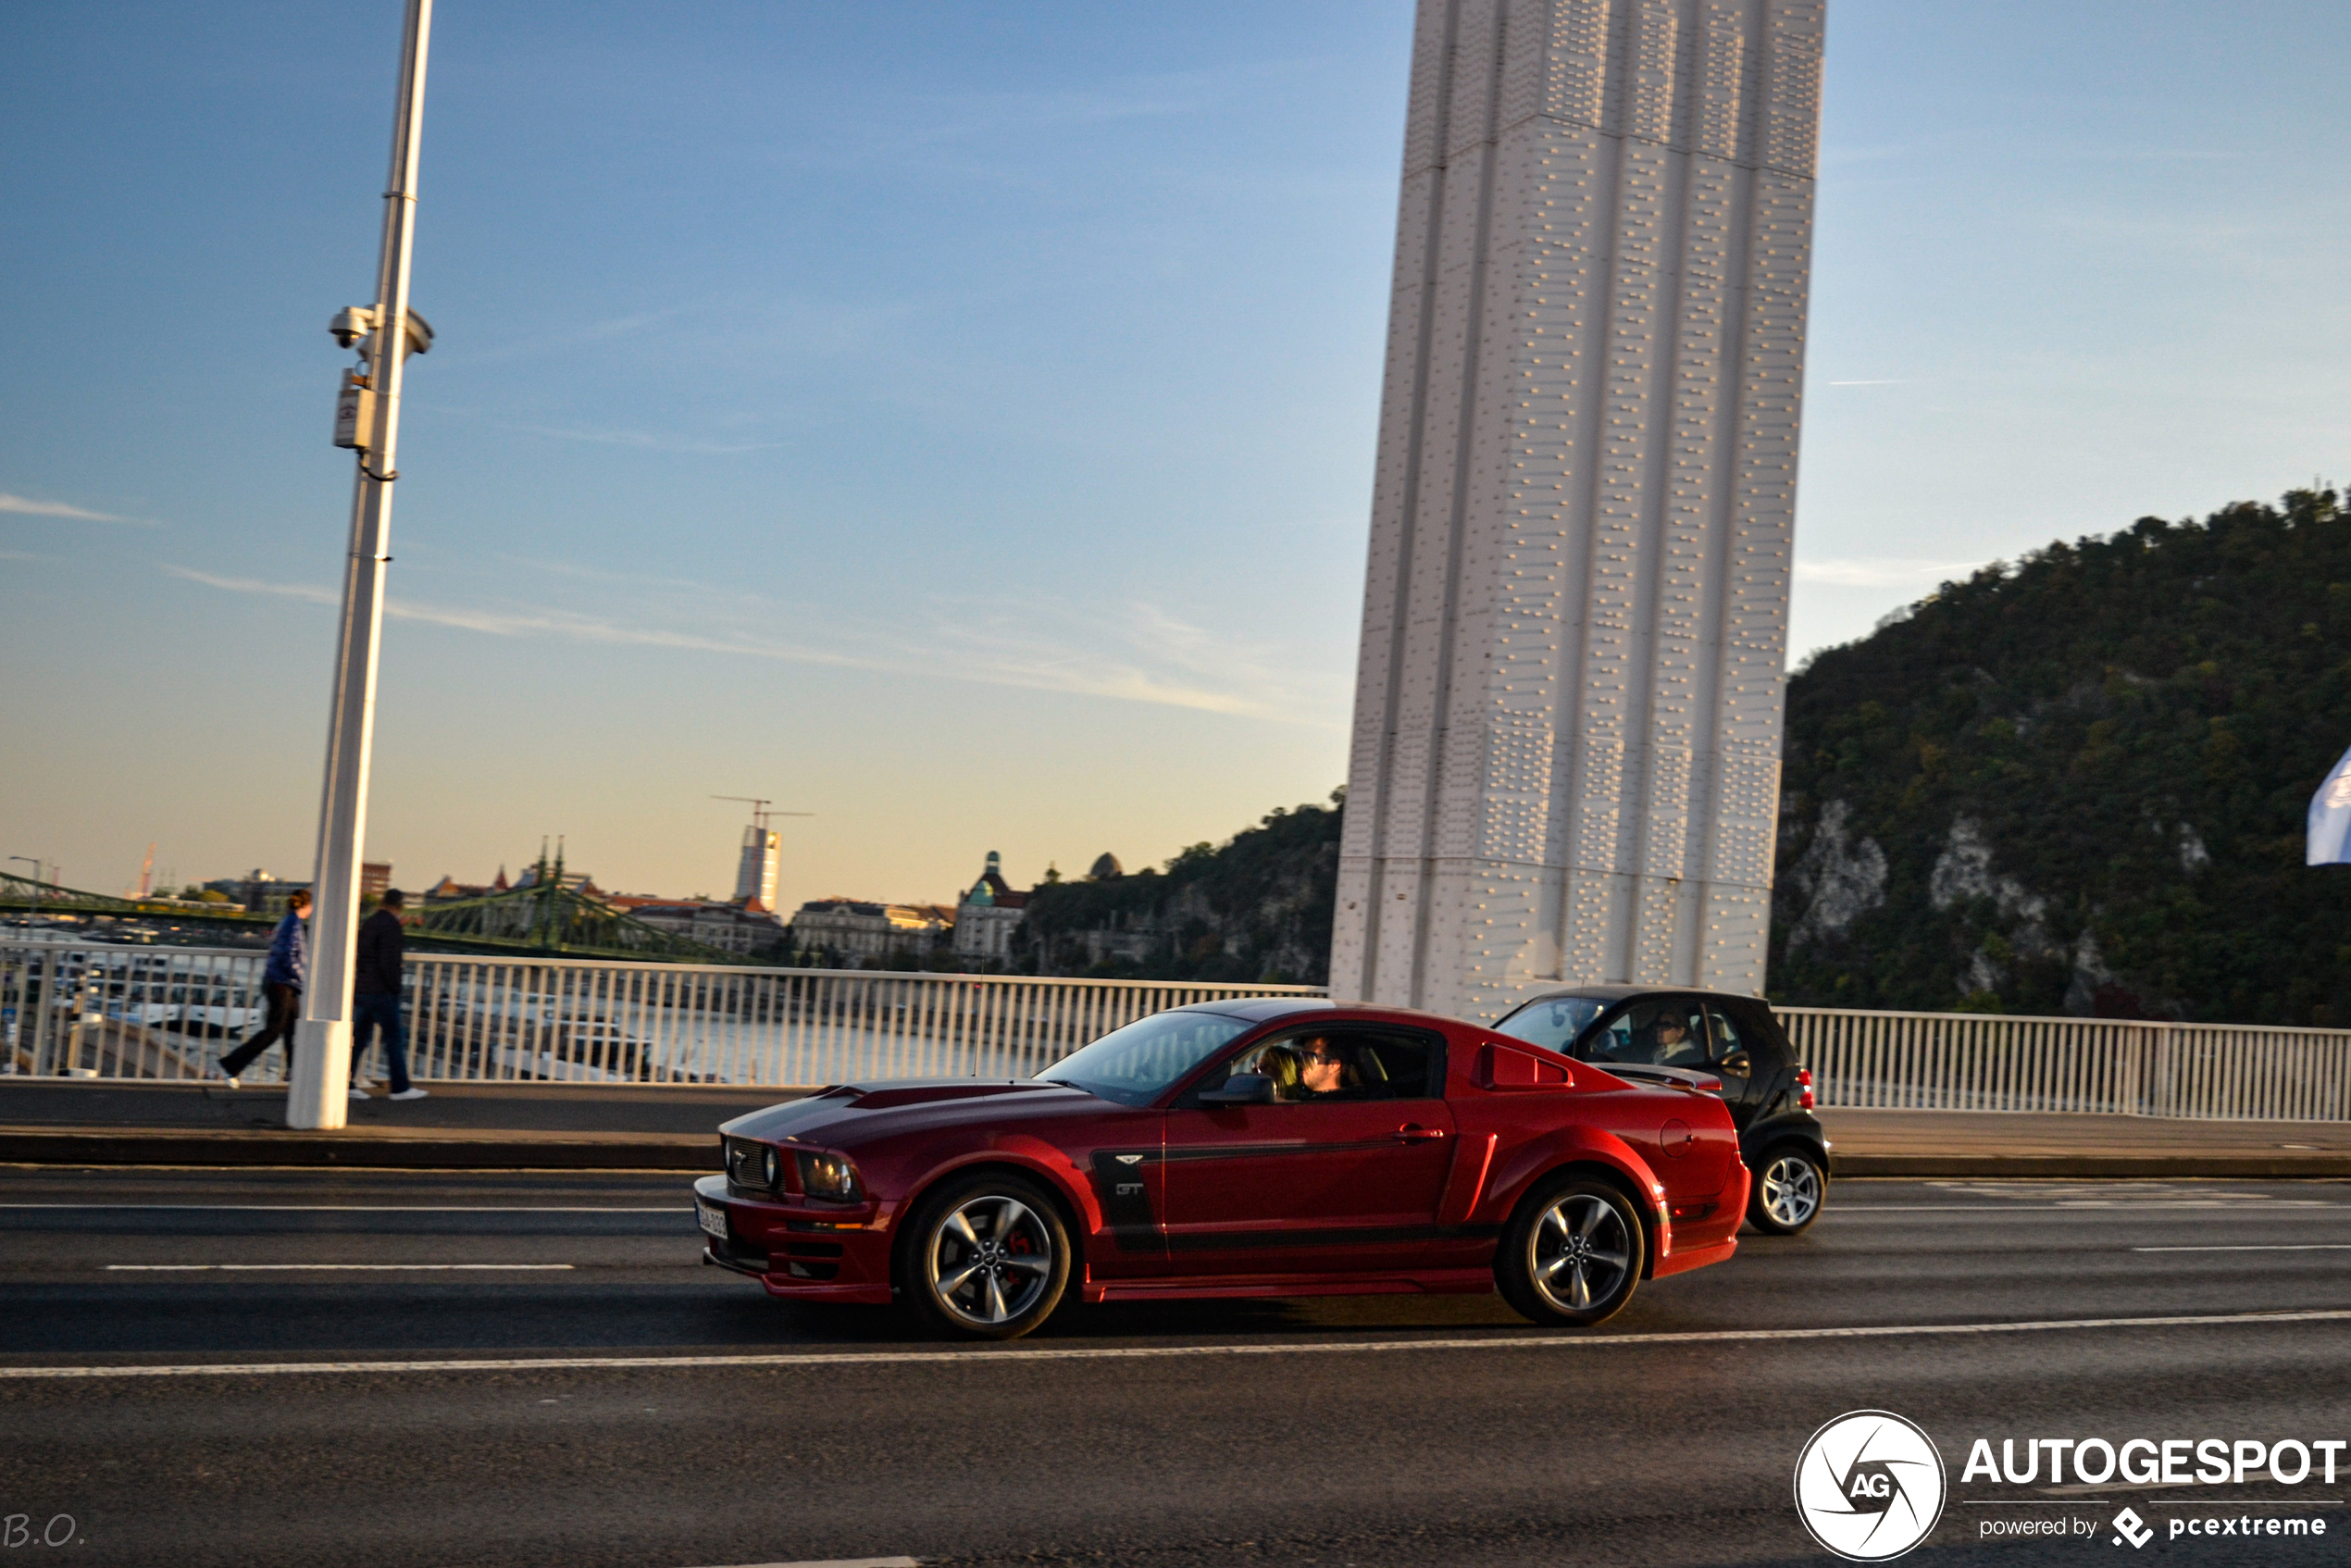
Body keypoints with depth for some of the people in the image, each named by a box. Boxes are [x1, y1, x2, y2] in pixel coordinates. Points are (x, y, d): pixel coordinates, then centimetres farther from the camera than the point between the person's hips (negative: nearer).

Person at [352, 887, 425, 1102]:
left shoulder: (368, 923, 12)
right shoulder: (390, 925, -13)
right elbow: (388, 961, -21)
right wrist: (395, 987, -12)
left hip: (360, 991, 8)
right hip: (382, 993, -8)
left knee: (358, 1038, 9)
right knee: (394, 1040, 0)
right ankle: (400, 1088, 4)